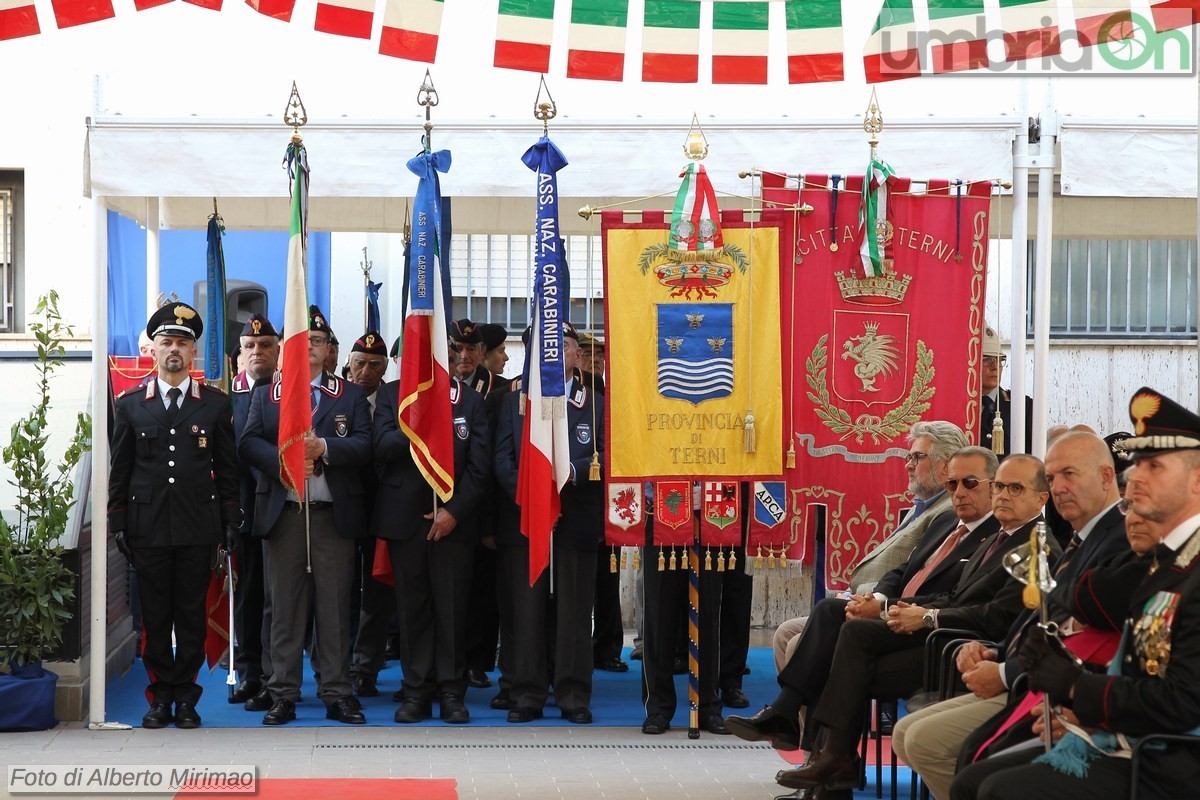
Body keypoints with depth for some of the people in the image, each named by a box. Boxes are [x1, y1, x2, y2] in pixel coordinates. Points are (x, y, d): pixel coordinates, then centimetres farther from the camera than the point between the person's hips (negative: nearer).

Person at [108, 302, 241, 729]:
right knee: (155, 616, 3)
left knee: (192, 616, 2)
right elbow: (119, 469, 9)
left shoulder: (215, 404, 7)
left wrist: (231, 521, 2)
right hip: (148, 528, 1)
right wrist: (118, 524, 4)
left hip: (198, 528, 0)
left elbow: (228, 468, 8)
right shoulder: (131, 405, 8)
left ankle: (186, 698, 9)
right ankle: (161, 698, 11)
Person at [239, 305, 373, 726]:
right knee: (285, 607, 3)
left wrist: (323, 448, -17)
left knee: (335, 606, 0)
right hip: (282, 514, 1)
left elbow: (364, 445, -2)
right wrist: (283, 460, -15)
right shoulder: (265, 396, 14)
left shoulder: (350, 396, 10)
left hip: (334, 515, -1)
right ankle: (283, 694, 7)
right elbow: (249, 443, 2)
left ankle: (336, 693, 5)